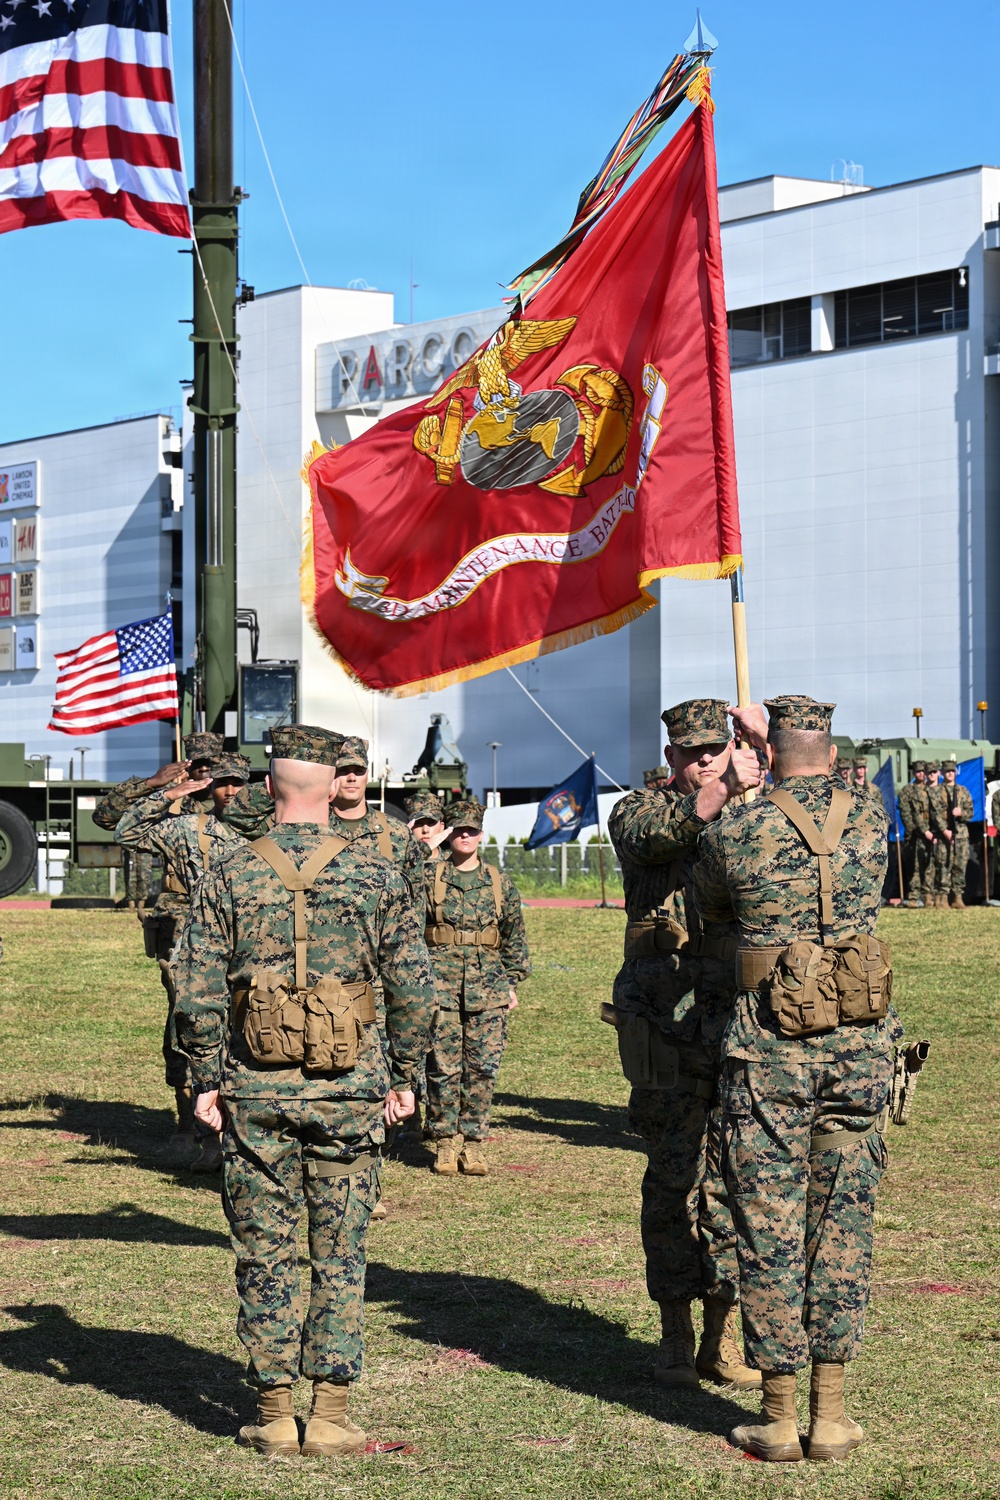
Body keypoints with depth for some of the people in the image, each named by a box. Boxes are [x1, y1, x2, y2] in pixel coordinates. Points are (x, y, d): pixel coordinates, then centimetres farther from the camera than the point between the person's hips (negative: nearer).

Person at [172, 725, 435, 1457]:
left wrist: (208, 1081, 5)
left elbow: (197, 991, -3)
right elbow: (414, 986, 0)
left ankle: (275, 1416, 10)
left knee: (266, 1254, 7)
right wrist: (403, 1075, 10)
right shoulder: (375, 877, -1)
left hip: (256, 1092, 0)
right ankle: (331, 1416, 7)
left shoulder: (230, 879, -2)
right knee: (340, 1254, 7)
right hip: (348, 1092, 0)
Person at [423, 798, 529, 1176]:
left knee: (483, 1067, 0)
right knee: (443, 1066, -3)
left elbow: (514, 936, 17)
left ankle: (473, 1142, 8)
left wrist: (511, 982, 13)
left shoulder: (500, 883, 11)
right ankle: (445, 1141, 8)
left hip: (487, 987, 2)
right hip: (440, 984, -2)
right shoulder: (429, 877, 5)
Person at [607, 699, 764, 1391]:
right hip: (668, 1020, -2)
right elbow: (654, 834, -18)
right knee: (674, 1176, 1)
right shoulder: (641, 811, 5)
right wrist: (722, 791, -32)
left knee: (731, 1177, 4)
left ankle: (723, 1336, 13)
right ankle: (675, 1335, 10)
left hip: (743, 1019, 2)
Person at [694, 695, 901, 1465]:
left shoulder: (735, 834, -6)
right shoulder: (871, 823, 3)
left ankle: (780, 1418, 8)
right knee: (843, 1227, 9)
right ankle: (832, 1416, 11)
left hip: (771, 1048, -3)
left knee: (770, 1230, 4)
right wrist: (770, 736, 37)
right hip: (859, 1044, 3)